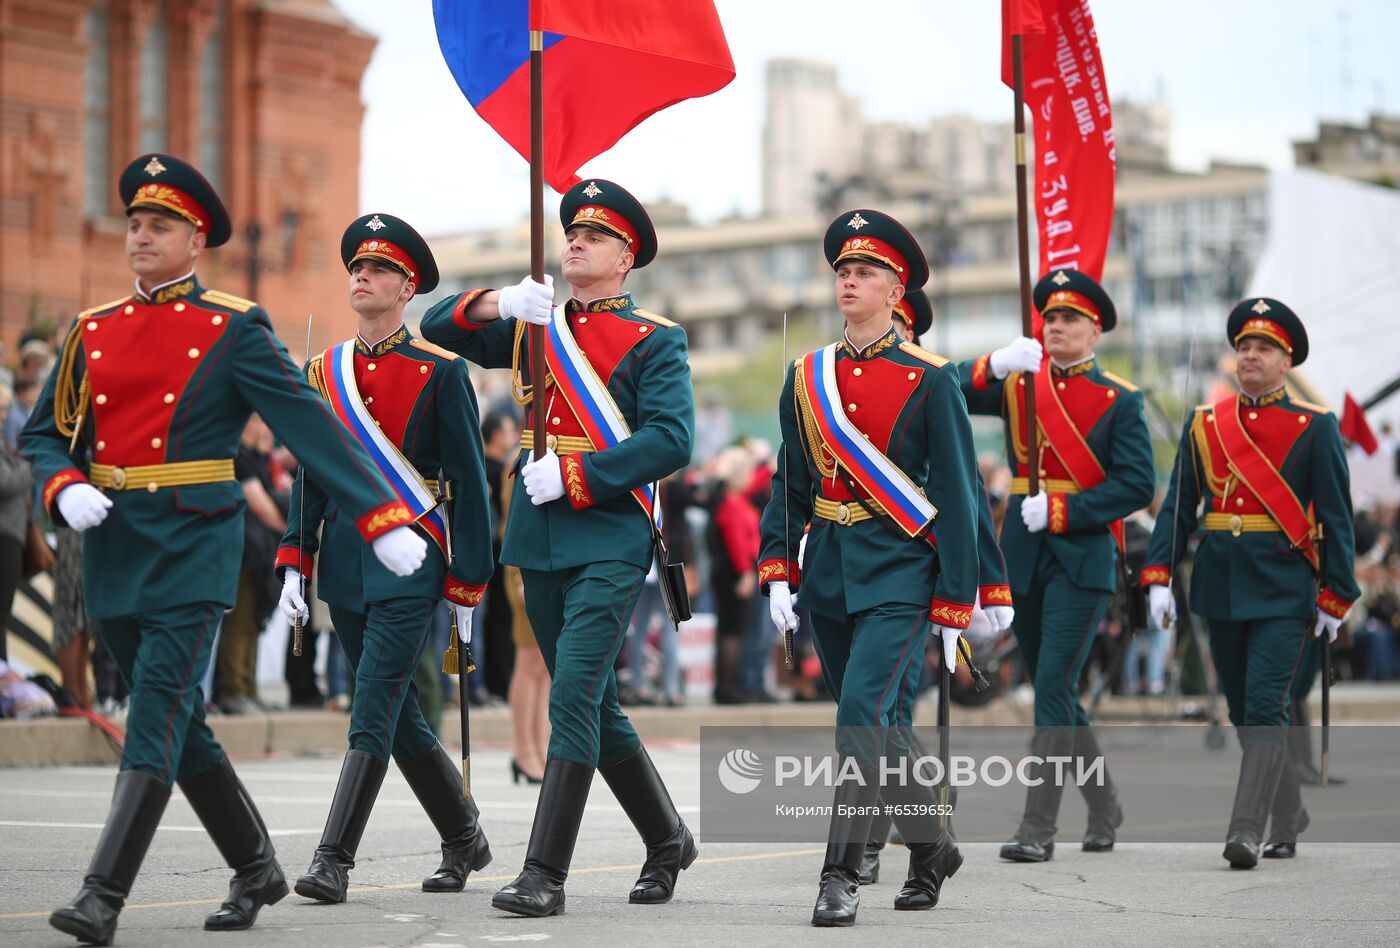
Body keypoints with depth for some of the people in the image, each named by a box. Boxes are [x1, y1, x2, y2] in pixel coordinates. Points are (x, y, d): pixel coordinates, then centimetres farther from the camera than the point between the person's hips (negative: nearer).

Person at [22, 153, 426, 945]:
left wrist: (383, 518, -12)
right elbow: (43, 433, 14)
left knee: (160, 712, -14)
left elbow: (312, 427, -6)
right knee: (181, 725, 11)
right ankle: (258, 870, 26)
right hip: (114, 546, 5)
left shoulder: (235, 329, -2)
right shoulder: (93, 331, 12)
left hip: (193, 545, -5)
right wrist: (66, 491, -8)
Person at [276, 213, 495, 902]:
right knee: (399, 718, 12)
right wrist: (294, 562, 5)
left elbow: (468, 483, -4)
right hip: (345, 556, 6)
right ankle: (465, 840, 28)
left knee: (373, 714, -12)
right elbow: (311, 476, 14)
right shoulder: (325, 370, 11)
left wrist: (466, 586, -6)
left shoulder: (440, 373, -4)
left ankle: (333, 862, -13)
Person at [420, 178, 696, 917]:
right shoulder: (532, 325, 15)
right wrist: (495, 303, -6)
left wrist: (575, 477, -17)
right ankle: (667, 841, 30)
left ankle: (545, 875, -16)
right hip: (540, 543, 6)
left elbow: (672, 439, -12)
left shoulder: (654, 340, -2)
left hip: (610, 540, -6)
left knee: (574, 694, -16)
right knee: (595, 704, 13)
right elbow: (437, 328, 14)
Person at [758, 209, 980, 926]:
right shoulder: (806, 378, 9)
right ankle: (931, 850, 31)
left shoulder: (929, 381, -5)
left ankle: (842, 874, -15)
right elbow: (790, 482, 13)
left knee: (862, 707, -19)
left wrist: (953, 606, -7)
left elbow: (956, 497, -5)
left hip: (898, 572, -6)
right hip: (829, 572, 6)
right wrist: (776, 572, 2)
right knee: (874, 723, 12)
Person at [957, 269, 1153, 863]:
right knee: (1054, 693, 12)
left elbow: (1136, 485, -8)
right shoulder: (1018, 385, 10)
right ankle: (1104, 808, 29)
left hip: (1083, 556, -5)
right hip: (1025, 557, 5)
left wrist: (1061, 512, -16)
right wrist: (993, 365, -21)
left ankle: (1038, 829, -11)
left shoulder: (1119, 401, 0)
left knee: (1053, 687, -13)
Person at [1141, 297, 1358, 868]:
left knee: (1265, 707, -13)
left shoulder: (1314, 428, -1)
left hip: (1284, 591, -4)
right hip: (1221, 589, 4)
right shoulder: (1204, 425, 8)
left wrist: (1334, 599, -3)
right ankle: (1288, 817, 26)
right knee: (1243, 713, 11)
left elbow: (1337, 518, -1)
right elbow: (1178, 505, 8)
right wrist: (1158, 577, -2)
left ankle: (1246, 830, -14)